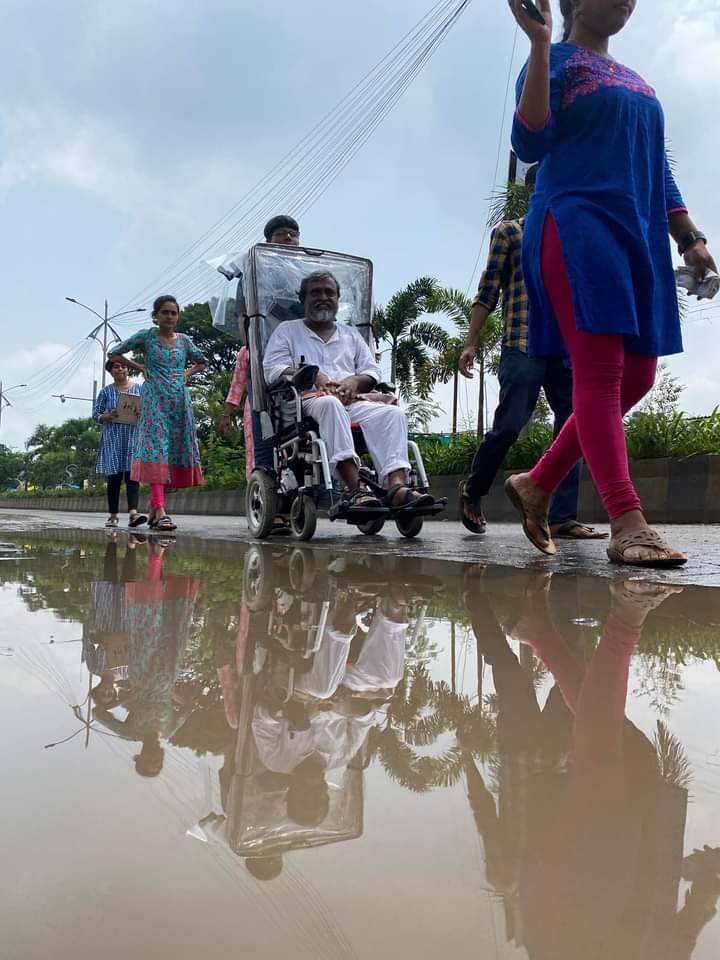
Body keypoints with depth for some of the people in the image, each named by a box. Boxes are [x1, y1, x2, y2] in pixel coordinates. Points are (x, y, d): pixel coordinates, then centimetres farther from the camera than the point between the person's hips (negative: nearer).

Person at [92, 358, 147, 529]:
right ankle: (114, 515, 8)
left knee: (132, 474, -11)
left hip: (134, 437, 0)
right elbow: (95, 415, 6)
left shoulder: (138, 389, 10)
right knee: (114, 477, 1)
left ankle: (133, 512, -22)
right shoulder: (106, 391, 8)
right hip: (113, 439, 0)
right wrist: (108, 416, -15)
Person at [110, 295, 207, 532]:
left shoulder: (184, 340, 11)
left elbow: (202, 362, 25)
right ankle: (159, 510, -22)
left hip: (179, 400, 4)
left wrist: (187, 373, 8)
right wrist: (140, 368, 2)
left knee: (176, 449, 2)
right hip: (155, 398, -4)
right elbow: (115, 353, 9)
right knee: (156, 449, -14)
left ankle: (154, 506, 13)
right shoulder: (146, 336, 2)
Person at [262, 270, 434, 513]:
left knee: (392, 413, -27)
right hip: (308, 400, -4)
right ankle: (355, 489, -51)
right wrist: (313, 376, -12)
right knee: (330, 404, -41)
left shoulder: (351, 334, 31)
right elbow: (273, 369, 4)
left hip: (353, 402, 4)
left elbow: (372, 372, 22)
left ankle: (397, 486, -45)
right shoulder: (287, 330, 21)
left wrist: (354, 380, -3)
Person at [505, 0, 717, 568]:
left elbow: (658, 169, 25)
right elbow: (531, 144, -9)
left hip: (639, 235, 8)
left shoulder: (639, 84, 27)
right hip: (576, 227, -8)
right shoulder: (556, 61, 7)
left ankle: (538, 484, 12)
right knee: (599, 371, -16)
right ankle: (628, 524, -20)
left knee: (636, 377, 2)